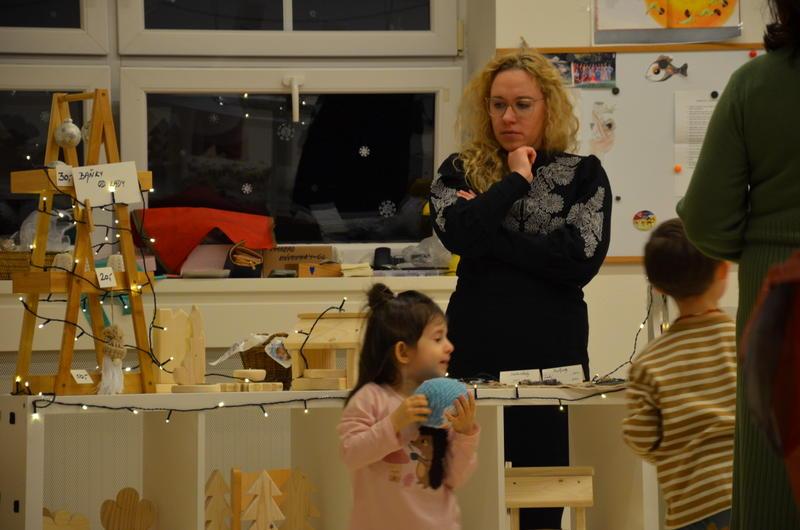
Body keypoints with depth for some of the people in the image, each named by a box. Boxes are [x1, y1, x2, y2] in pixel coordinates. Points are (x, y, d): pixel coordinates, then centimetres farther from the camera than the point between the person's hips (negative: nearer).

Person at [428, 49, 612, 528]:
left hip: (554, 357, -1)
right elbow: (459, 233, -11)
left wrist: (491, 237, -8)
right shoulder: (460, 172, 9)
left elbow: (582, 258, -10)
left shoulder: (584, 175, 5)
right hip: (477, 354, 1)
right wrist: (516, 180, -4)